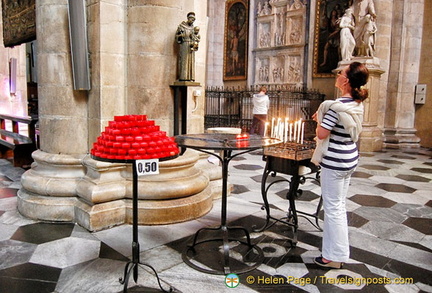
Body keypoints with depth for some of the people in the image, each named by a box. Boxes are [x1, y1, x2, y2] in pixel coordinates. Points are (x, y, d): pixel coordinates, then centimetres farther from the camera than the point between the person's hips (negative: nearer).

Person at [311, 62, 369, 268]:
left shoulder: (337, 106, -21)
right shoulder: (357, 104, 6)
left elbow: (322, 134, -19)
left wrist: (318, 119, -1)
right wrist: (323, 117, 9)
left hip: (334, 161, -9)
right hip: (349, 158, 9)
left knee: (333, 207, 2)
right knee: (339, 206, 18)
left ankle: (334, 256, 14)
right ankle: (339, 251, 32)